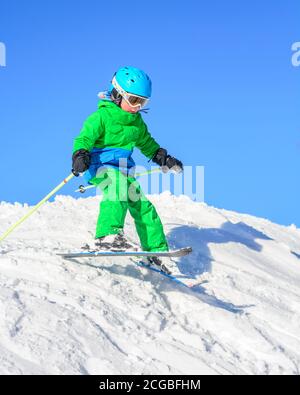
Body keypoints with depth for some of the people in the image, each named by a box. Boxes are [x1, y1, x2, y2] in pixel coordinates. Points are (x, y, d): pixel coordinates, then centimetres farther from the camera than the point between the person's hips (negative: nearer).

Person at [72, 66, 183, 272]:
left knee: (142, 205, 2)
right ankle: (108, 236, -53)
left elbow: (146, 143, 32)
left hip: (124, 170, 8)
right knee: (117, 186, -36)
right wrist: (80, 155, -33)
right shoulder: (102, 116, -7)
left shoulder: (136, 121, 15)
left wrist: (163, 158, 26)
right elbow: (84, 138, -14)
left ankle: (156, 250, 12)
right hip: (101, 165, -8)